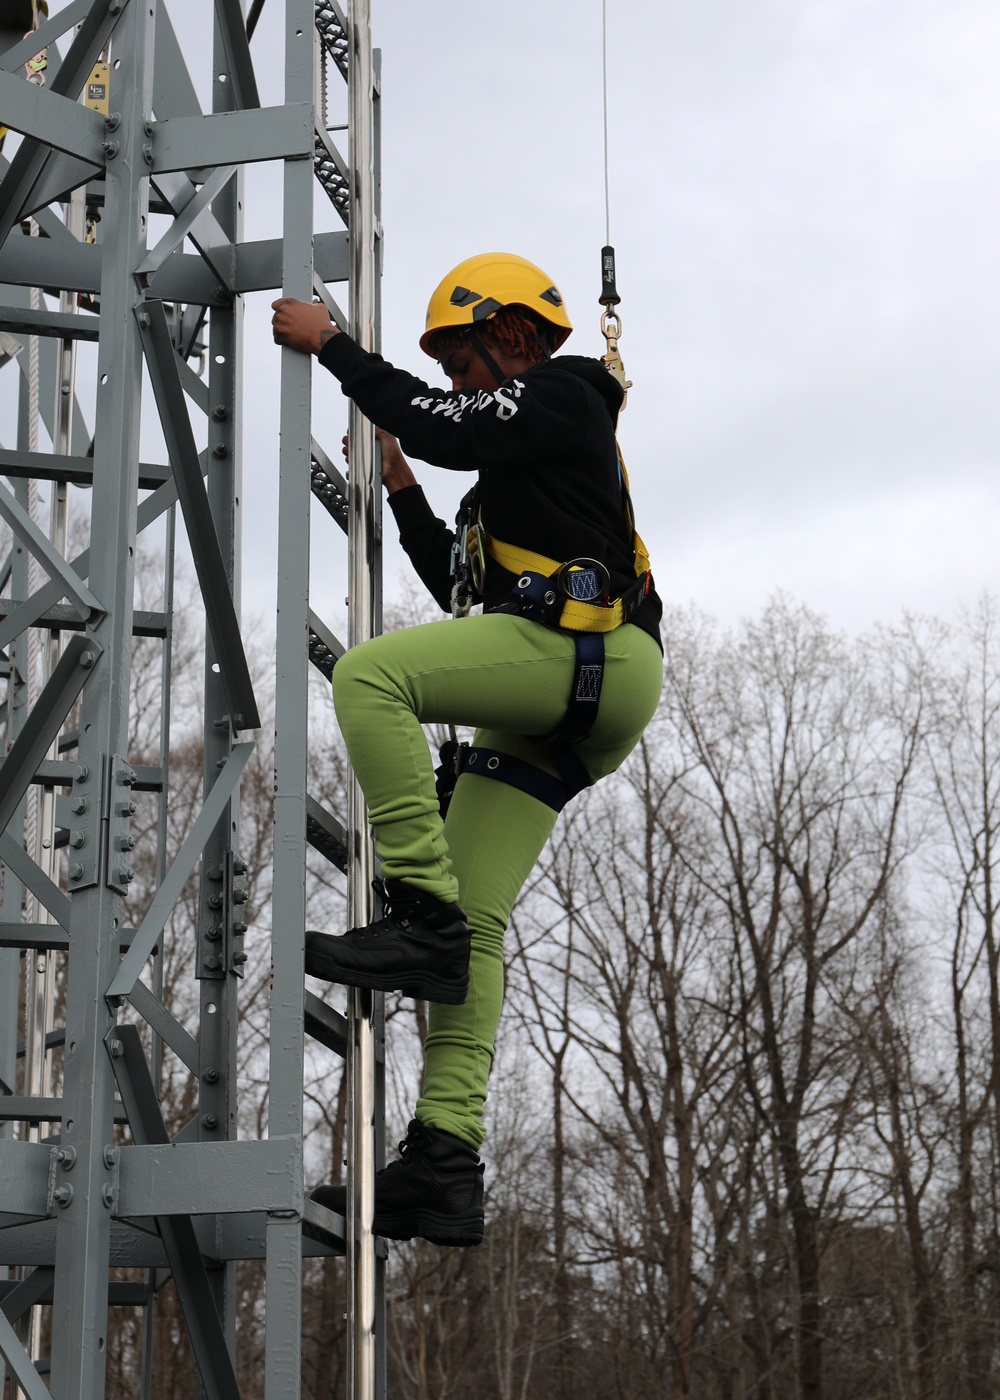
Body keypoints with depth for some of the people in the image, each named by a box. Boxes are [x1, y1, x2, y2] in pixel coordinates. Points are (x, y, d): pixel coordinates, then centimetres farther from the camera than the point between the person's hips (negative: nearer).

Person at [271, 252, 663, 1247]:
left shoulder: (564, 393, 8)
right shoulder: (511, 472, 36)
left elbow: (442, 427, -8)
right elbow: (459, 586, 37)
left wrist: (329, 345, 0)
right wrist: (403, 494, 31)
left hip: (592, 655, -10)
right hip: (542, 716, 10)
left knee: (369, 674, -26)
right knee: (473, 925, -2)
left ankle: (422, 914, -30)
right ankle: (444, 1165, -10)